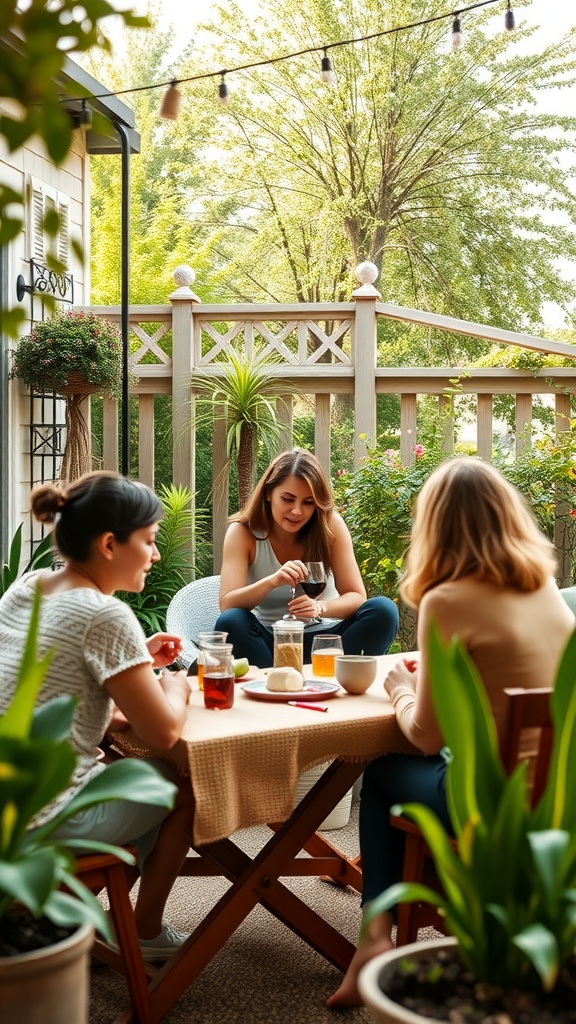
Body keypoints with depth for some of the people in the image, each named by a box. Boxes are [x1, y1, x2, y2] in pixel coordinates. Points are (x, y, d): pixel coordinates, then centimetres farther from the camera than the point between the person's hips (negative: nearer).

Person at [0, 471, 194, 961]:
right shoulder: (105, 615, -20)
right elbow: (163, 731, -17)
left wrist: (137, 659, 13)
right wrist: (175, 687, 4)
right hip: (46, 823, -8)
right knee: (188, 785, 14)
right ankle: (146, 932, 28)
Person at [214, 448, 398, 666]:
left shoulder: (330, 525, -7)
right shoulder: (242, 532, -8)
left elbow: (356, 597, -8)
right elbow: (227, 605, -18)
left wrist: (320, 608, -30)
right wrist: (272, 581, -37)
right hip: (268, 640, -1)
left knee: (384, 611, -23)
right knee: (230, 622, -32)